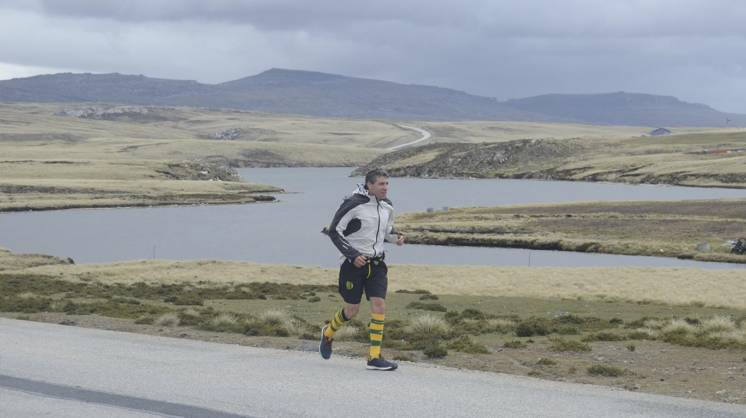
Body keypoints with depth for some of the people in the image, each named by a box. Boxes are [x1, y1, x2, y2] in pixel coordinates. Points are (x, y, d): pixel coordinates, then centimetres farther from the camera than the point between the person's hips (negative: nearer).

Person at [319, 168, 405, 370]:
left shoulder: (387, 207, 6)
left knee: (379, 306, -9)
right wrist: (352, 255, -17)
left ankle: (375, 357, -8)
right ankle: (328, 333, 36)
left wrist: (396, 237, -1)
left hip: (377, 263, 5)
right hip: (354, 263, -5)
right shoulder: (353, 204, -15)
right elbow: (334, 231, -11)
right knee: (351, 310, 4)